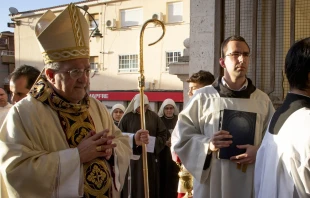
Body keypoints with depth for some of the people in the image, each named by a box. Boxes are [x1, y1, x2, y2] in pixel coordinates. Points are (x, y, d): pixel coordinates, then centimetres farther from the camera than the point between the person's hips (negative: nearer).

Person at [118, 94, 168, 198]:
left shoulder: (154, 116, 5)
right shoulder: (128, 117, 0)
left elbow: (163, 134, 6)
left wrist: (154, 145, -9)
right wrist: (133, 142, -13)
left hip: (150, 156, 2)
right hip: (133, 156, -2)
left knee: (151, 184, 6)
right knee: (135, 184, 0)